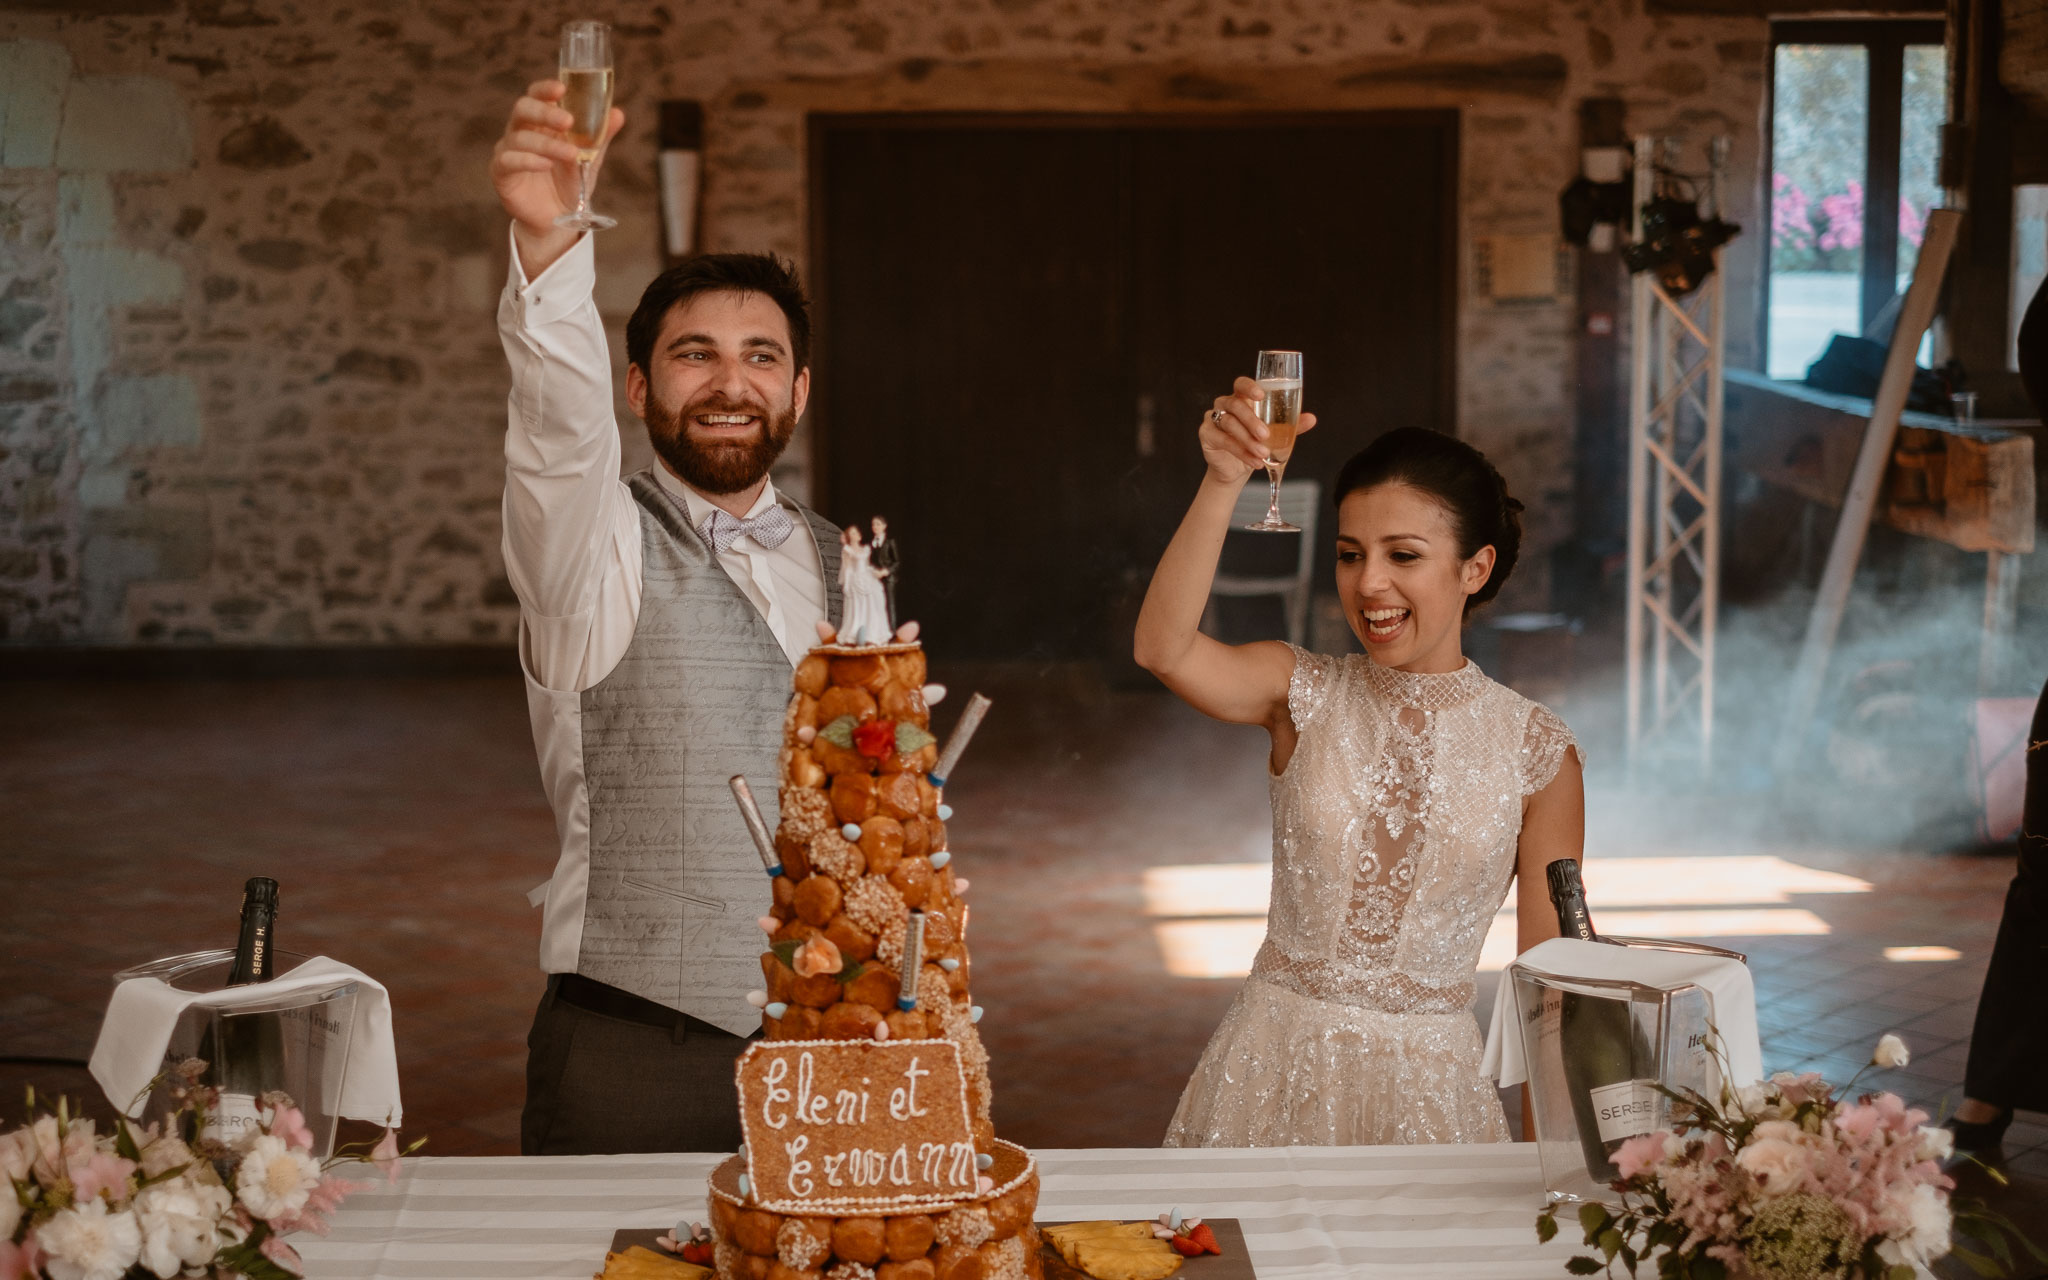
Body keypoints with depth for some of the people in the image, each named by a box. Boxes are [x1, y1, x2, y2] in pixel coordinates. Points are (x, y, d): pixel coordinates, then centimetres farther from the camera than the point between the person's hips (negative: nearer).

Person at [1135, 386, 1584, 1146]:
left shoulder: (1536, 751, -2)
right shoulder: (1305, 694, -1)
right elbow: (1163, 648, -22)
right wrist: (1224, 482, -31)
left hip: (1431, 1083, 0)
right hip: (1275, 1069, 0)